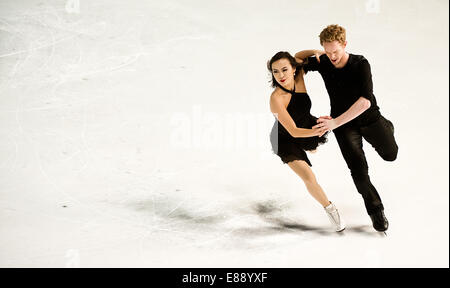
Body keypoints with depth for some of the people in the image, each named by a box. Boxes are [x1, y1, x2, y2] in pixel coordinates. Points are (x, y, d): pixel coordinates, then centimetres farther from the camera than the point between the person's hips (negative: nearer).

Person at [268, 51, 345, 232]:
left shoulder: (299, 79, -26)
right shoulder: (276, 98, -40)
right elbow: (293, 131, -40)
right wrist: (315, 132, -57)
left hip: (307, 126, 6)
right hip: (286, 139, -6)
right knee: (308, 177, -19)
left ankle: (308, 147, 73)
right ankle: (330, 209, 6)